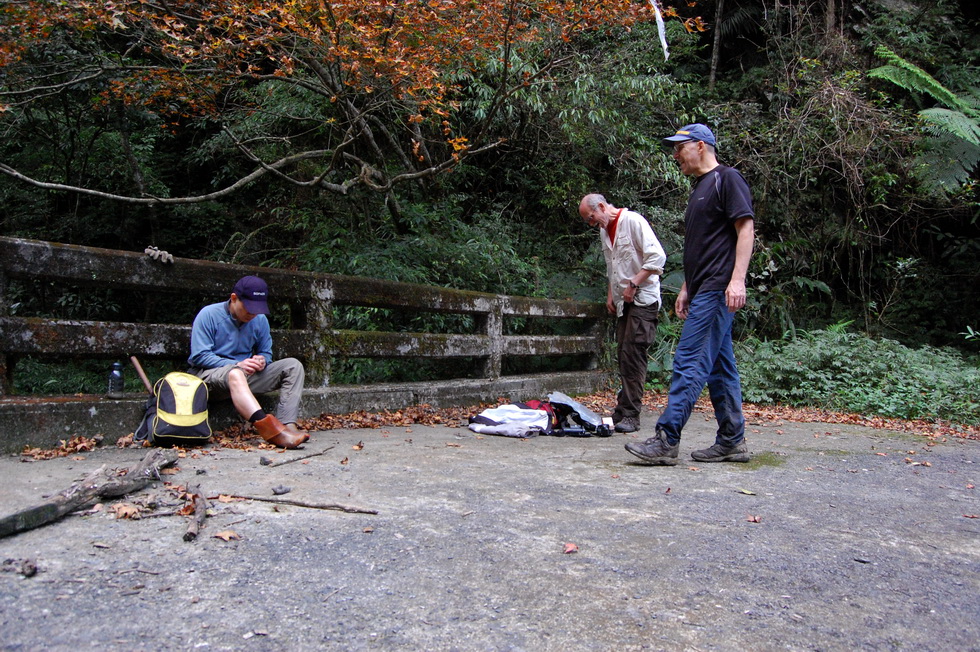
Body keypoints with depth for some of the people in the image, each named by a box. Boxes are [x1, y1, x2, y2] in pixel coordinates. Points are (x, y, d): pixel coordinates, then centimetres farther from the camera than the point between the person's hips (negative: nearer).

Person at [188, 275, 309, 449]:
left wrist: (262, 360, -13)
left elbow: (266, 352, 13)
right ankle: (272, 431, -59)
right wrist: (236, 365, -25)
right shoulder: (209, 315, -8)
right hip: (209, 374, -6)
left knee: (293, 365, -12)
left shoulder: (260, 319, 7)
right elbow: (199, 356, -14)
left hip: (246, 376, 6)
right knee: (235, 373, -41)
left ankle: (287, 425, -33)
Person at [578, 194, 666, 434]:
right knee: (623, 356, 7)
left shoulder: (633, 221, -10)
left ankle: (631, 415, -12)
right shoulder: (604, 231, 15)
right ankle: (623, 409, 12)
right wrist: (610, 294, 16)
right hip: (623, 302, 8)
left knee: (633, 354, -13)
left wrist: (633, 284, -17)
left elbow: (657, 257, -17)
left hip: (643, 299, -8)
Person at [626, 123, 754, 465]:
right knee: (720, 367, 10)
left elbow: (746, 228, -12)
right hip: (703, 290, 10)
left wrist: (737, 279, -21)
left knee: (689, 363, -12)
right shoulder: (700, 187, 24)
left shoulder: (727, 178, -4)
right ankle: (732, 442, 16)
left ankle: (666, 440, -12)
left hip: (717, 289, -10)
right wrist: (686, 288, 22)